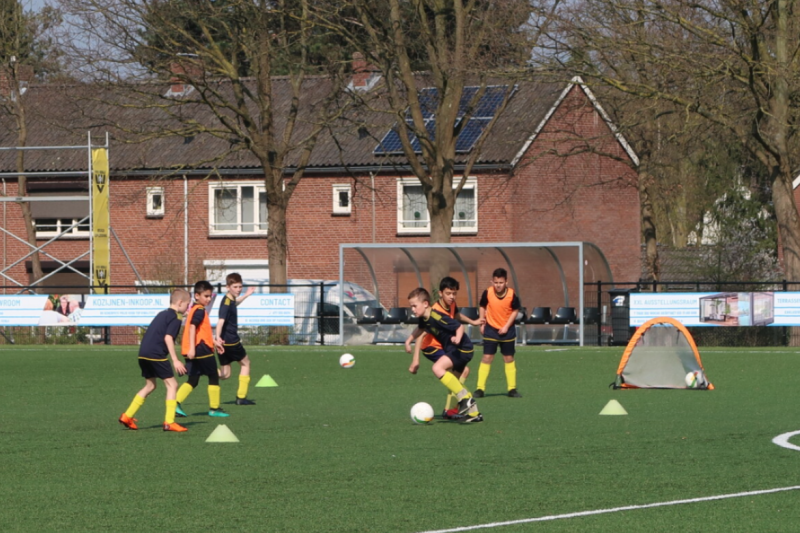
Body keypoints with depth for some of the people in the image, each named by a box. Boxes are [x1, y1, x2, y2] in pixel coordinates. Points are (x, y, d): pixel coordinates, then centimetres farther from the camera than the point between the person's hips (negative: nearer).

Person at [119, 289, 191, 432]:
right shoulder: (175, 318, -5)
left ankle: (127, 416, 21)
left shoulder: (162, 314, 22)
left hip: (143, 354, 9)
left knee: (150, 385, 21)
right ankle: (169, 422, -6)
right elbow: (168, 337, -17)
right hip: (156, 355, -9)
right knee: (172, 384, -2)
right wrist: (175, 360, -18)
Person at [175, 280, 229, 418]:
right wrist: (192, 348, -31)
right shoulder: (200, 310, -11)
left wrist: (214, 342, 33)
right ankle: (214, 408, 10)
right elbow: (192, 327, -24)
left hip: (193, 351, 9)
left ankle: (176, 404, -5)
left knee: (193, 380, 9)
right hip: (201, 349, -9)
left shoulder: (195, 309, 19)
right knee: (214, 377, 5)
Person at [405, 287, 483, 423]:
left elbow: (459, 327, -26)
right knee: (453, 382, 18)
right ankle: (474, 413, 26)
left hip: (462, 349, -11)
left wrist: (457, 338, -43)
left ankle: (465, 398, -21)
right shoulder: (424, 319, 3)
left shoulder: (437, 318, -25)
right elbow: (420, 329, 28)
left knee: (438, 368, -27)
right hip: (451, 349, 11)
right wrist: (409, 340, 19)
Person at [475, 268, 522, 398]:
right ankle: (480, 389, -2)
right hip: (491, 329, -1)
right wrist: (482, 323, -1)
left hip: (507, 330, 1)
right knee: (487, 358, -5)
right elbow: (483, 307, 2)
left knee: (509, 358, 8)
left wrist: (507, 326, -12)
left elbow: (515, 311, -5)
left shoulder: (512, 295, -17)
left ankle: (512, 389, 16)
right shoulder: (487, 293, -15)